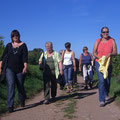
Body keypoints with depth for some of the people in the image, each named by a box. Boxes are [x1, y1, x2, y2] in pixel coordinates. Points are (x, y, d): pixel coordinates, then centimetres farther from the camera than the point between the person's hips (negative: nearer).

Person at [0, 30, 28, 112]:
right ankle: (10, 106, -16)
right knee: (10, 85, -16)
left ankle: (22, 101, 37)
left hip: (20, 70, -1)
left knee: (20, 86, 9)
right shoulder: (9, 45, 8)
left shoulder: (23, 45, 0)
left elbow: (25, 57, -10)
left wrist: (25, 67, -22)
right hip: (10, 69, 1)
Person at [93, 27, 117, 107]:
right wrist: (100, 57, -16)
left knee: (107, 81, 11)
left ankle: (106, 94, 42)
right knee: (101, 81, -13)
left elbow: (115, 52, -3)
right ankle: (102, 100, -11)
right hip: (99, 63, -1)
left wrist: (110, 54, -24)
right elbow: (94, 52, 1)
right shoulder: (98, 41, 2)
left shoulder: (112, 41, 0)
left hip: (109, 64, 1)